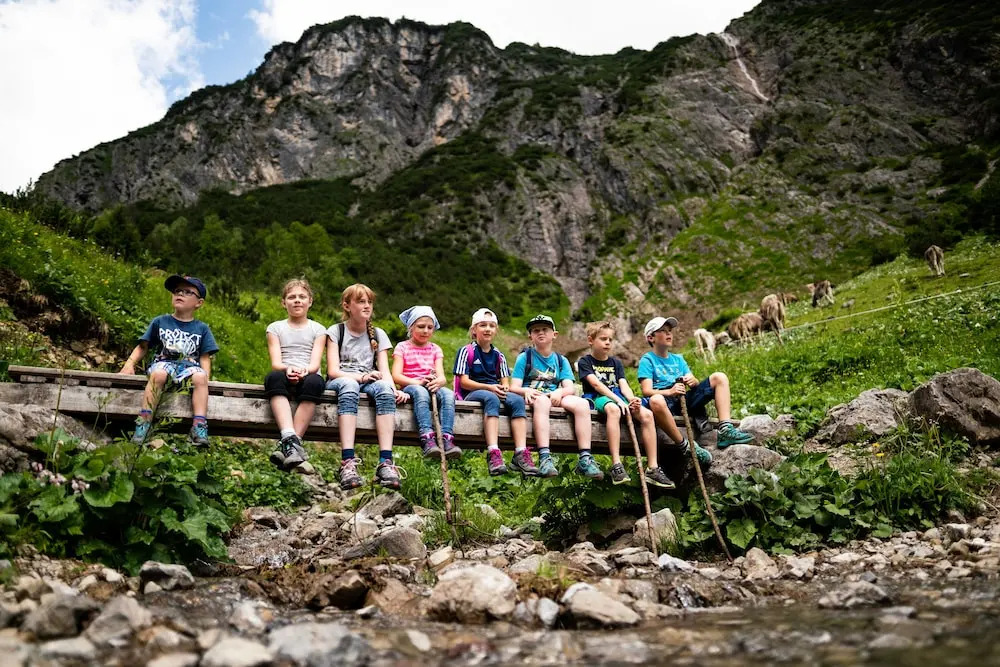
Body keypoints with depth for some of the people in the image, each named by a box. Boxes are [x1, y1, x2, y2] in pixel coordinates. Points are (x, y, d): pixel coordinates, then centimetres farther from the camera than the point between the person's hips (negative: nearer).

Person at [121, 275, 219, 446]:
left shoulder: (202, 328, 14)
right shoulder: (159, 322, 15)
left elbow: (205, 357, 9)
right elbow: (143, 347, 16)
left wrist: (206, 375, -10)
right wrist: (129, 363, -2)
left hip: (189, 366, 0)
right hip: (164, 363, 0)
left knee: (200, 377, -35)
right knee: (158, 374, -37)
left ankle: (199, 426, -41)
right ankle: (144, 421, -36)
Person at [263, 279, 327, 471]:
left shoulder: (318, 329, 17)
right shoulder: (275, 328, 17)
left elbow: (315, 363, 2)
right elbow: (275, 362, 2)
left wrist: (305, 370, -23)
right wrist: (287, 369, -22)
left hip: (308, 376, 0)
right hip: (284, 376, 0)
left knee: (315, 381, -38)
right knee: (274, 377, -37)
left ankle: (286, 443, -40)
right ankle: (290, 438, -53)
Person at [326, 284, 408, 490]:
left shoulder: (378, 334, 16)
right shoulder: (335, 331, 8)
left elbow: (384, 371, 4)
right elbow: (333, 371, -4)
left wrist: (393, 388, -18)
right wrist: (360, 376, -22)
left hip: (368, 382, 2)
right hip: (341, 381, -2)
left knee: (384, 388, -34)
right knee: (349, 386, -39)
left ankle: (385, 462, -47)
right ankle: (348, 462, -52)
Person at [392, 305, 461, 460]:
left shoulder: (435, 349, 19)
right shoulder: (402, 347, 10)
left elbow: (441, 376, 5)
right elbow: (396, 376, -4)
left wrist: (438, 381, -21)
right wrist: (418, 382, -22)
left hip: (431, 387, 3)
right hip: (409, 387, -3)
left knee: (448, 393, -32)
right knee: (421, 392, -39)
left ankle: (447, 438, -46)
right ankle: (427, 439, -54)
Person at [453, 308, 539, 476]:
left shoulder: (498, 355, 19)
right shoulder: (466, 351, 3)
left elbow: (505, 381, 13)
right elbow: (464, 381, -6)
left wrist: (504, 388, -13)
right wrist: (489, 387, -18)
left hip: (495, 392, 5)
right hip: (471, 395, -5)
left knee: (517, 400, -27)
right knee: (491, 398, -38)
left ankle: (521, 454, -38)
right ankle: (493, 454, -51)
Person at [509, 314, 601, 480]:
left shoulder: (561, 360, 18)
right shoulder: (524, 357, 10)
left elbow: (570, 388, 5)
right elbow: (514, 387, 0)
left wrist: (559, 392, -18)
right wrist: (526, 391, -23)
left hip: (555, 397, 3)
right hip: (531, 397, -3)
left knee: (582, 404, -26)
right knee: (542, 400, -40)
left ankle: (585, 459, -31)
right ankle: (544, 458, -51)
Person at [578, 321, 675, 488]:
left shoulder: (616, 363, 20)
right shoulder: (585, 361, 4)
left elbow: (623, 385, 5)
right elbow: (596, 384, -12)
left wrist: (632, 399, -19)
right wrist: (618, 400, -24)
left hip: (618, 397, 6)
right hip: (598, 398, -6)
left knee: (647, 414, -22)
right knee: (613, 409, -42)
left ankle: (652, 468, -24)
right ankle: (616, 465, -48)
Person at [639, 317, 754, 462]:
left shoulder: (678, 359, 24)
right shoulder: (647, 360, 4)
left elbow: (694, 383, 15)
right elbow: (646, 391, -10)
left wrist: (693, 381, -11)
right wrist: (669, 392, -28)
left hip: (685, 400, 6)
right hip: (666, 402, -6)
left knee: (719, 377, -3)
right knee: (656, 401, -43)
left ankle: (726, 430, -18)